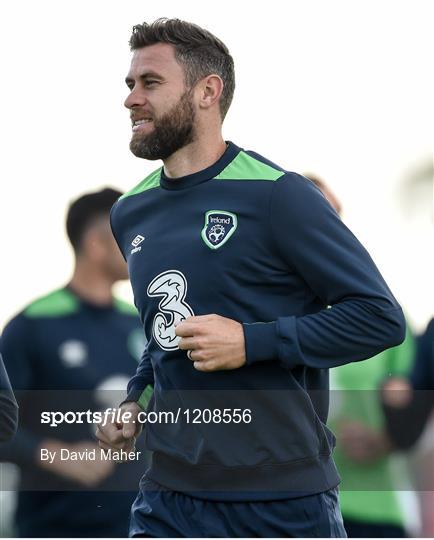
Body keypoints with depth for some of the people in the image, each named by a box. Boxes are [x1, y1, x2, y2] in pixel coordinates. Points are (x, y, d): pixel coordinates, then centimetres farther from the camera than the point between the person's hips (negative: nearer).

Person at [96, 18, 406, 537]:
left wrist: (252, 342, -18)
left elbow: (380, 316, -11)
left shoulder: (278, 195, -10)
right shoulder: (131, 212, 11)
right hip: (170, 496, 5)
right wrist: (134, 400, 8)